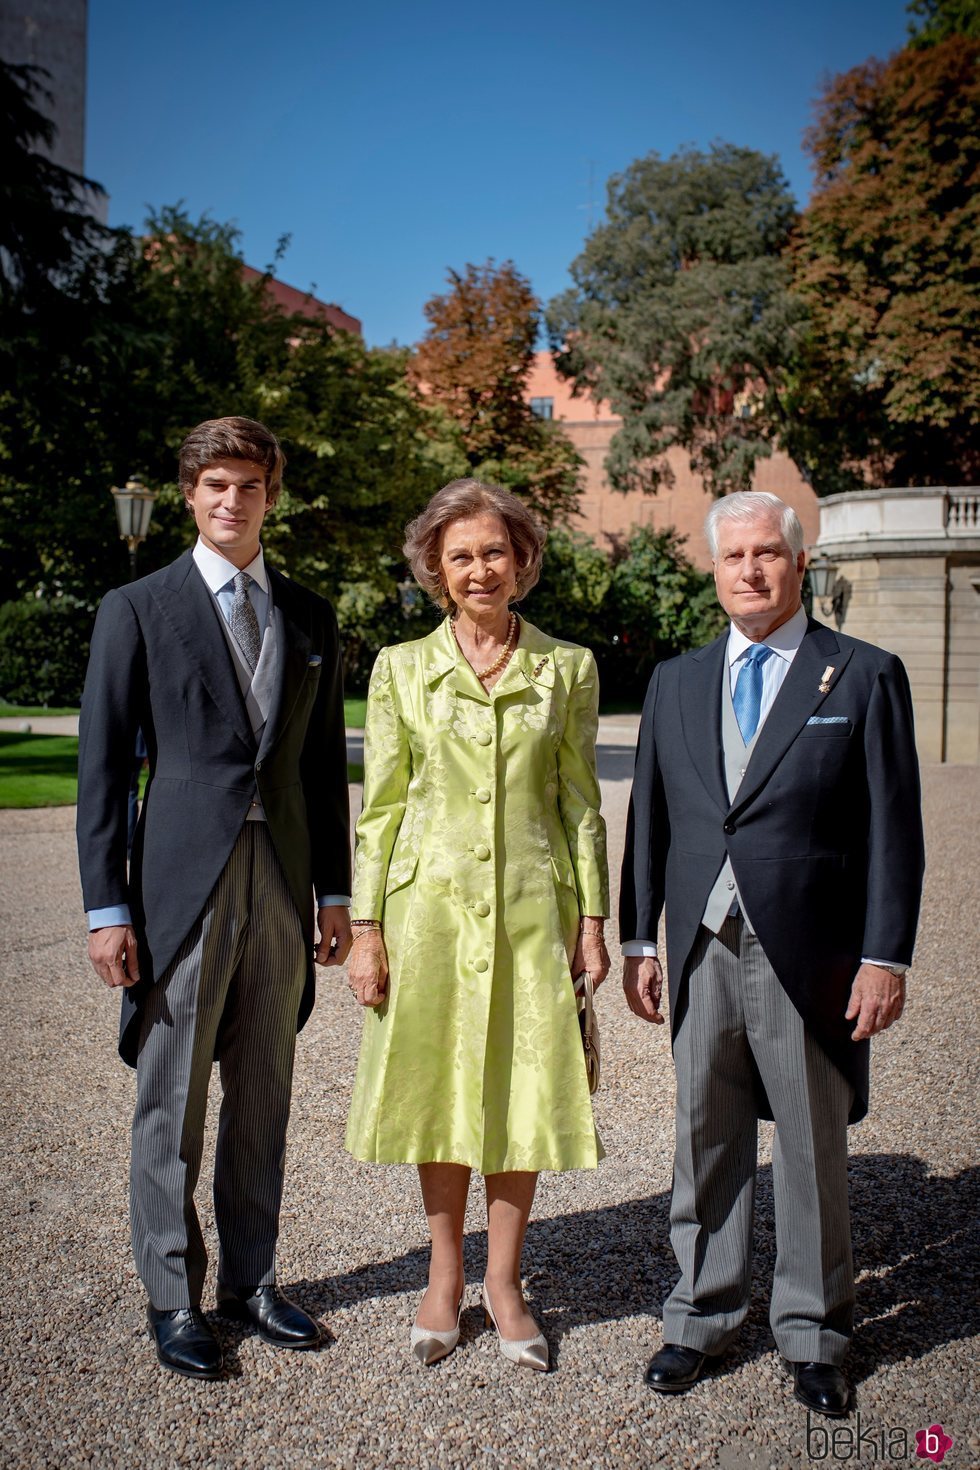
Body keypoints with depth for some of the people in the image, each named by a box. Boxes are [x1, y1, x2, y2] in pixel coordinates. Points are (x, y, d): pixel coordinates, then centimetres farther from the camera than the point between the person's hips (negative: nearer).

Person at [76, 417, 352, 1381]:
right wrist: (107, 906, -7)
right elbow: (101, 766, -2)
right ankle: (173, 1298, 22)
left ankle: (250, 1277, 29)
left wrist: (335, 890, 10)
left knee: (263, 1095, 13)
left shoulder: (309, 617, 11)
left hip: (282, 882, 4)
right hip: (183, 882, -3)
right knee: (172, 1103, 6)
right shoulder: (137, 609, 0)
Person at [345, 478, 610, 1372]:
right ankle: (445, 1277, 28)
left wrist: (593, 918, 2)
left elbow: (581, 802, 6)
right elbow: (381, 806, 2)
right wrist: (366, 928, -2)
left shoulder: (567, 668, 3)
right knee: (438, 1087, 9)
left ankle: (504, 1281, 26)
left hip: (532, 905, 0)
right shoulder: (402, 669, 1)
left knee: (526, 1089, 6)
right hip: (431, 901, 0)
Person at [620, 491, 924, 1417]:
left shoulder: (864, 677, -2)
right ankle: (703, 1314, 31)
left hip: (808, 955, -3)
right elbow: (648, 819, 11)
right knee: (705, 1141, 14)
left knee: (812, 1150, 10)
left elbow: (893, 830, -4)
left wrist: (886, 957, -9)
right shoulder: (675, 681, 10)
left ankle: (811, 1334, 29)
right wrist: (638, 940, 7)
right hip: (702, 952, 3)